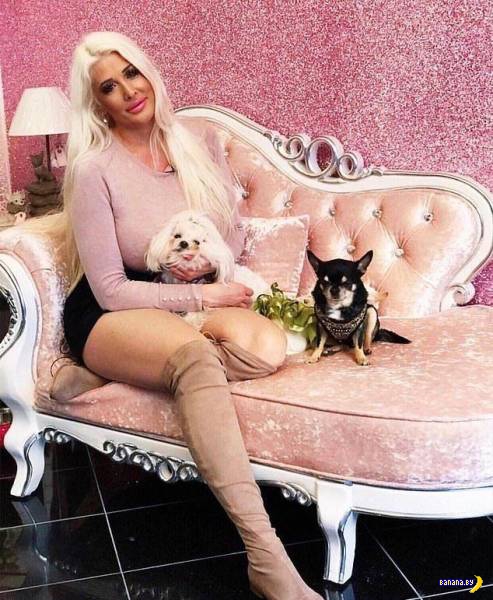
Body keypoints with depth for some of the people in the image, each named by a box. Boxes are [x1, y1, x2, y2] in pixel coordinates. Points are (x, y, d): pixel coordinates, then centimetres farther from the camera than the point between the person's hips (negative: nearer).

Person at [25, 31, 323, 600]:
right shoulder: (93, 169, -14)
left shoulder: (199, 137, 0)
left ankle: (103, 375, -14)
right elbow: (112, 291, -14)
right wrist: (203, 296, -16)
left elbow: (235, 228, 11)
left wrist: (211, 260, -12)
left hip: (194, 296, 5)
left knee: (267, 346, -28)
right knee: (197, 357, -39)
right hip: (111, 314, -5)